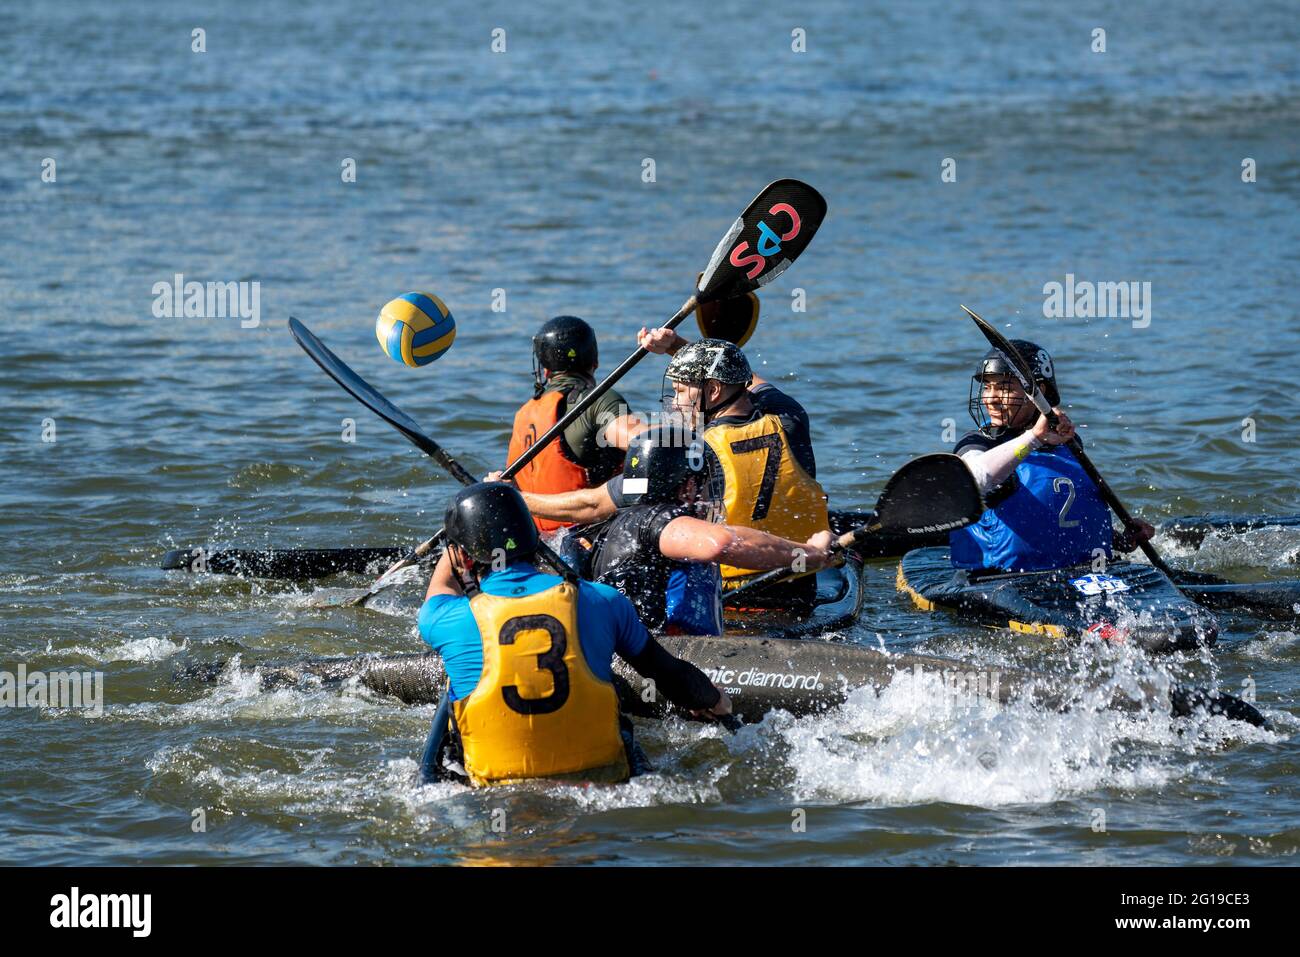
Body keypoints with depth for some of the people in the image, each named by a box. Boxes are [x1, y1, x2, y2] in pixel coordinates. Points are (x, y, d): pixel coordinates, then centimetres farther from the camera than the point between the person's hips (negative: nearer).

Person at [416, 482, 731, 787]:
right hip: (598, 777, 1)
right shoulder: (601, 601, -5)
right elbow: (667, 672, 11)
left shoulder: (447, 621, -8)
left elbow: (441, 587, 21)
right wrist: (713, 700, 34)